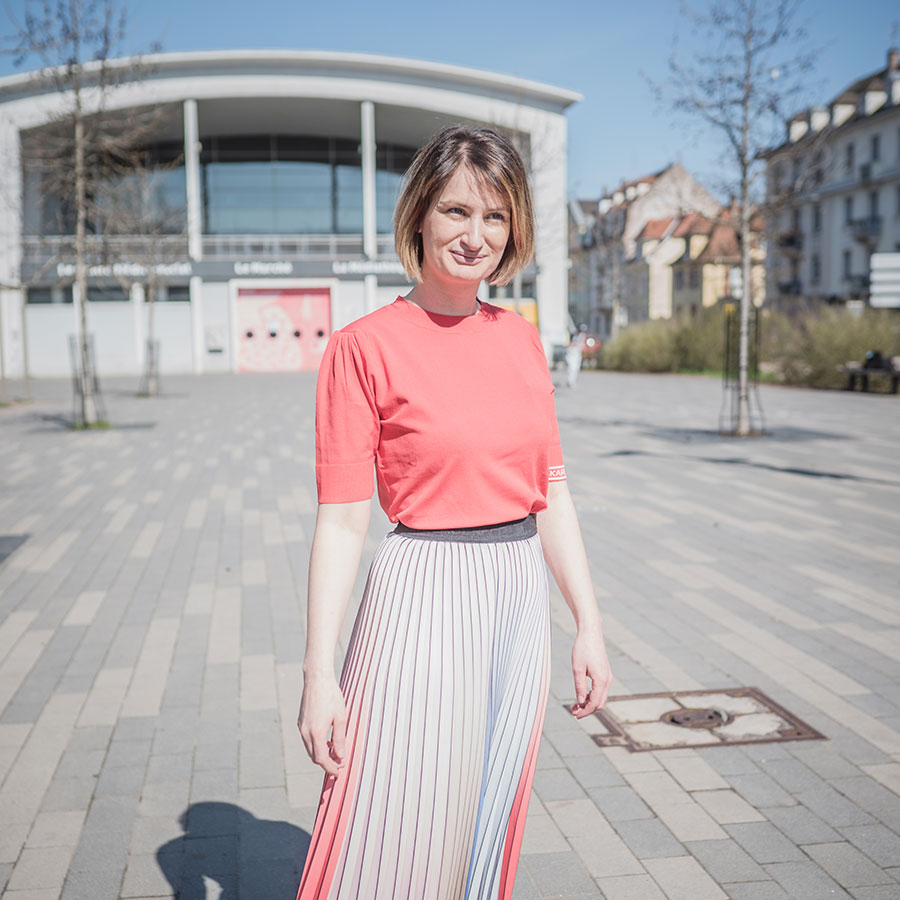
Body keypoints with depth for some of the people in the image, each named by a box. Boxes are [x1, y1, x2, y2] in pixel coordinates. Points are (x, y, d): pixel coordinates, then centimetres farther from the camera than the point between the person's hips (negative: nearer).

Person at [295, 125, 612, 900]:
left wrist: (590, 625, 8)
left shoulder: (522, 340, 7)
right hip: (423, 602, -5)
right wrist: (319, 674, -12)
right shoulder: (364, 348, -9)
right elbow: (342, 521, -9)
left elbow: (550, 495, 10)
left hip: (521, 600, 5)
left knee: (487, 831, 17)